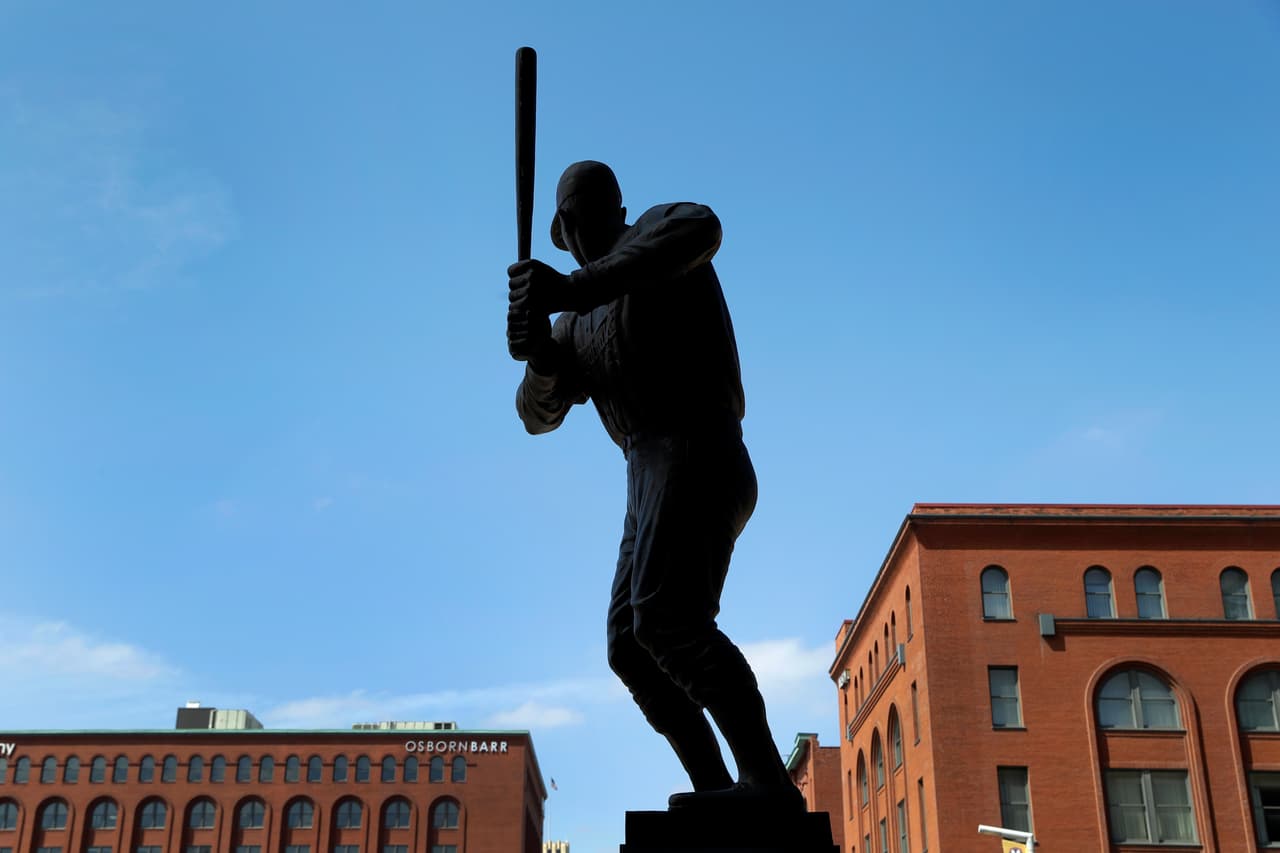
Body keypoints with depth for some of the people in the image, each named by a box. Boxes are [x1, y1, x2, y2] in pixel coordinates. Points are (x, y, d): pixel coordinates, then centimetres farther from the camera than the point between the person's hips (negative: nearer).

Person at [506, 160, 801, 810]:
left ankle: (767, 780, -33)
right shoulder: (579, 324, 26)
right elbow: (539, 414, 18)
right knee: (629, 646, 7)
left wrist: (572, 289, -31)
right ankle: (714, 788, 6)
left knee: (666, 617, -27)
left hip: (695, 453, -10)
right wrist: (540, 357, -7)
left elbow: (700, 228, -24)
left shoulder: (655, 235, 3)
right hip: (650, 481, 10)